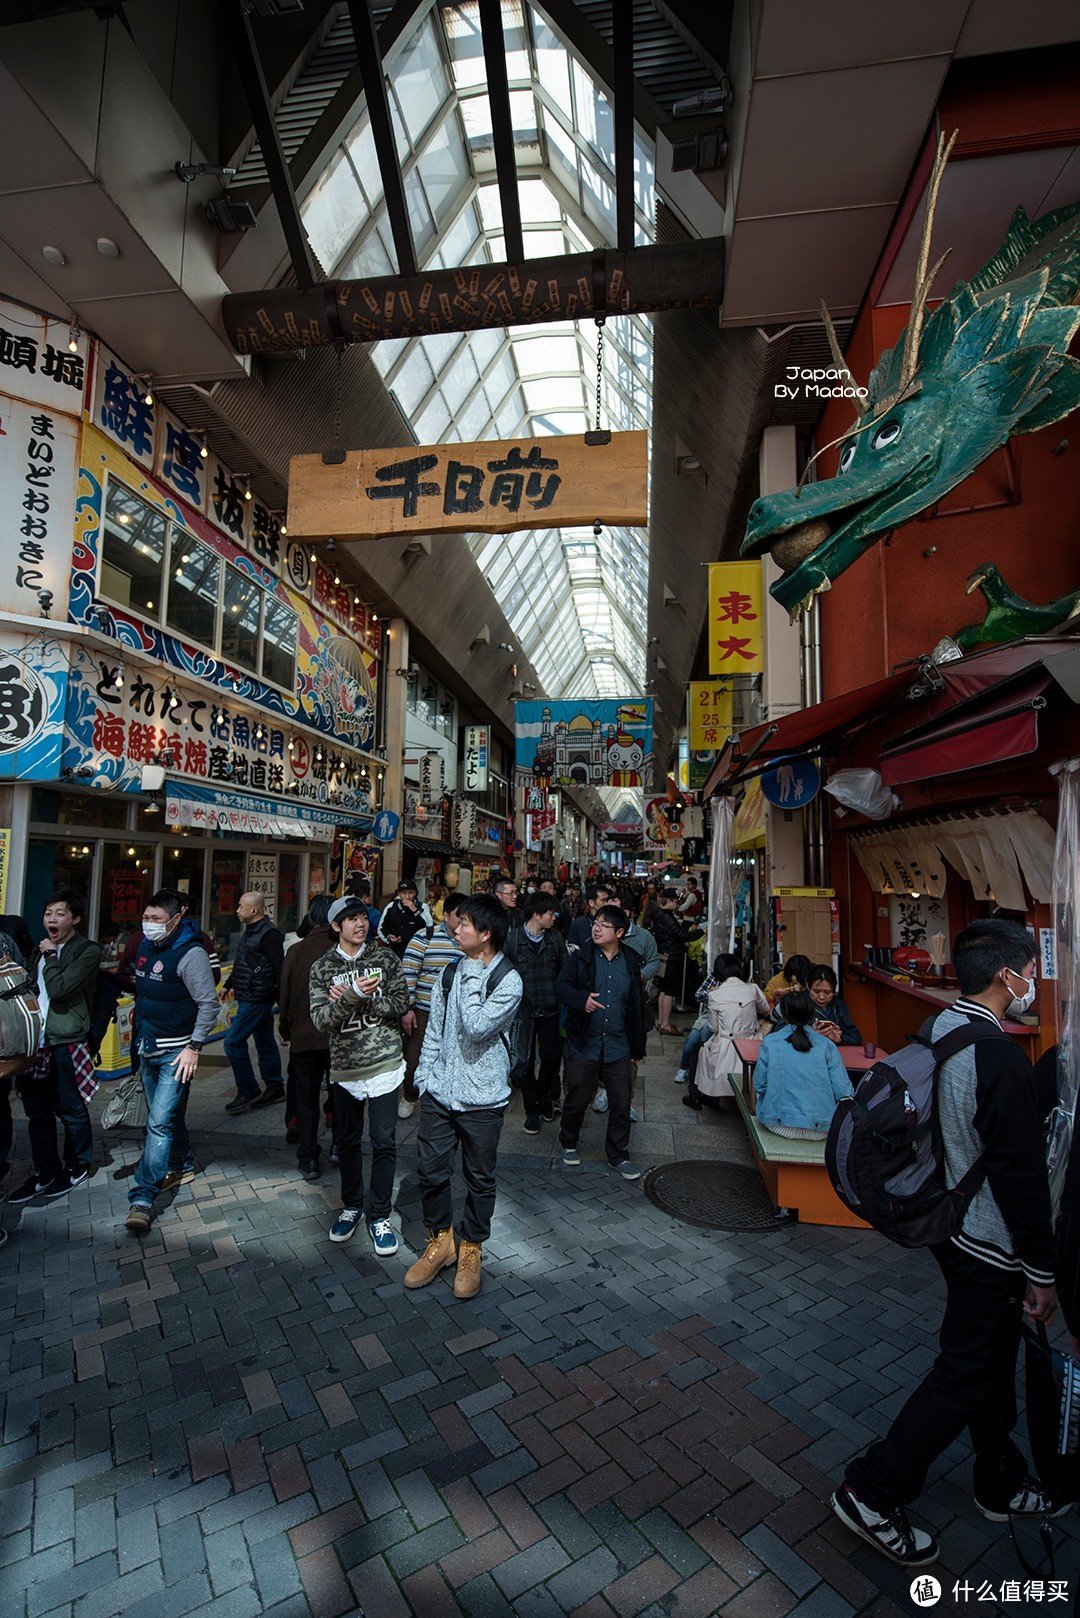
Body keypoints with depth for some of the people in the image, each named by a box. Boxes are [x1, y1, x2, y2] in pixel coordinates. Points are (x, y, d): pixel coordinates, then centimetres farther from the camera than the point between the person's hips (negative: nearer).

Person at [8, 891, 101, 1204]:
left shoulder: (89, 951, -11)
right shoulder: (42, 949, 13)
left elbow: (59, 988, -22)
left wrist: (50, 955, -11)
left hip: (67, 1043, -7)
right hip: (37, 1040, 7)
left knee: (71, 1111, 7)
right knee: (37, 1112, 14)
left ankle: (76, 1168, 25)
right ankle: (45, 1173, 28)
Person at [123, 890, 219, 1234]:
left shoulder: (190, 953, -19)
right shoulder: (146, 947, 5)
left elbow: (209, 1004, -17)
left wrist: (194, 1047, -19)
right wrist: (141, 1038, 18)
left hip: (176, 1053, -8)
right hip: (148, 1048, 8)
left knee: (160, 1122, -9)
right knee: (164, 1115, 19)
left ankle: (142, 1197, -3)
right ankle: (182, 1166, 36)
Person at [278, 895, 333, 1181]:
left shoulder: (296, 951, -7)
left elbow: (285, 995, 0)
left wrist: (285, 1029, 15)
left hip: (304, 1037, 1)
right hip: (339, 1037, -1)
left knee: (306, 1097, 13)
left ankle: (308, 1159, 16)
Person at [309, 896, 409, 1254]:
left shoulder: (385, 956, -2)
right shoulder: (322, 968, -2)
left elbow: (400, 1003, -7)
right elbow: (321, 1019, -12)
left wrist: (358, 998, -17)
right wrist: (353, 996, -28)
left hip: (384, 1063, -1)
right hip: (345, 1067, 1)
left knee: (384, 1142, 3)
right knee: (348, 1141, 17)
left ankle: (380, 1215, 21)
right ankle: (351, 1206, 38)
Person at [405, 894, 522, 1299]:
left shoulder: (508, 981, -14)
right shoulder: (450, 973, 4)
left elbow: (476, 1028, -26)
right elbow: (435, 1031, 11)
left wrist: (472, 976, -21)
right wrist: (424, 1076, 9)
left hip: (482, 1099, -4)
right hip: (439, 1092, 5)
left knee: (479, 1178, 12)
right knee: (430, 1170, 12)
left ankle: (471, 1249, 34)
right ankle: (440, 1241, 35)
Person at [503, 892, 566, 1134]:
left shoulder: (555, 937, 2)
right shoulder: (512, 938, -6)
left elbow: (564, 970, 5)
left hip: (550, 1010, 2)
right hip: (523, 1011, -2)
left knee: (551, 1058, 7)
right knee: (525, 1063, 7)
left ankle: (544, 1097, 34)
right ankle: (532, 1111, 24)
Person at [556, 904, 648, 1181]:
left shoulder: (631, 963, 3)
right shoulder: (580, 957, -4)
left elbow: (637, 1006, 9)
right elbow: (562, 985, -9)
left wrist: (638, 1046, 11)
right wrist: (582, 999, -30)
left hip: (617, 1046, 2)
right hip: (584, 1044, -2)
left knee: (621, 1103, 7)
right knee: (577, 1098, 10)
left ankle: (618, 1155, 26)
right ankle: (568, 1144, 35)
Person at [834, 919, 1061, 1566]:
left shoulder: (940, 1029, -1)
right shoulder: (1000, 1057, -29)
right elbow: (1022, 1174, -24)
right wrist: (1042, 1272, -12)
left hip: (951, 1222, 8)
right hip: (990, 1245, -8)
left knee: (991, 1359, 25)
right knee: (967, 1374, 8)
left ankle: (1002, 1483, 46)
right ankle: (872, 1494, 20)